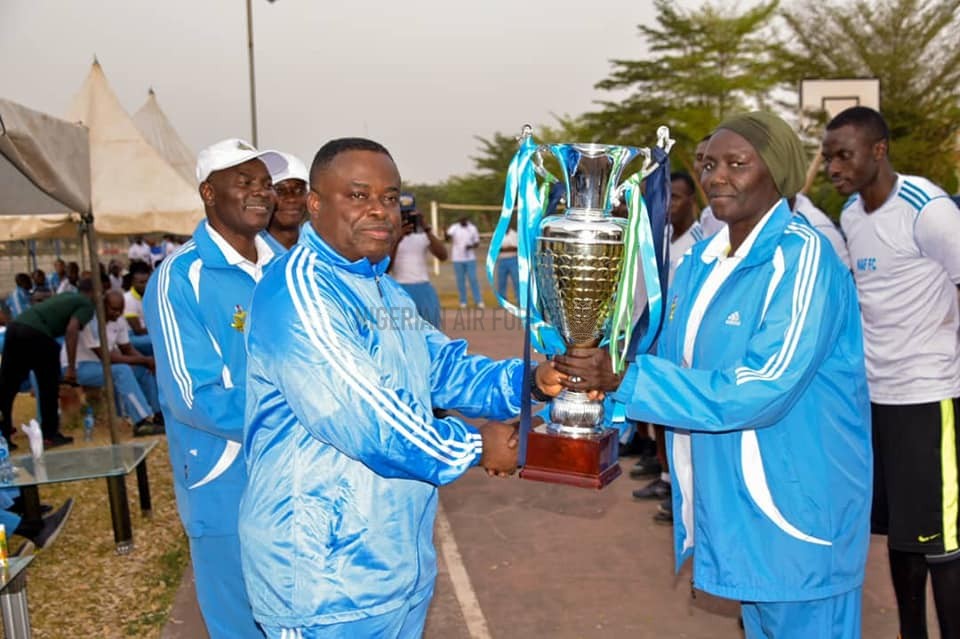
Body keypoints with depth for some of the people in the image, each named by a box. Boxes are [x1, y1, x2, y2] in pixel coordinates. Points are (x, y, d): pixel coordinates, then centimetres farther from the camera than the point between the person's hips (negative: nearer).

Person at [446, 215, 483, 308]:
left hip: (470, 258, 0)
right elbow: (447, 238, -18)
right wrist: (447, 236, -42)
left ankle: (478, 301, 1)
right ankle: (463, 301, 12)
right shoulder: (454, 228, -3)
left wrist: (471, 246, -16)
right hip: (458, 259, 0)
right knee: (460, 280, 4)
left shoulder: (473, 228, 2)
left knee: (473, 279, -3)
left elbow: (477, 243, 6)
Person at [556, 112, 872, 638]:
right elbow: (671, 361, 9)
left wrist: (625, 379, -30)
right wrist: (595, 373, -10)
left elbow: (762, 390, -28)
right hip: (730, 502, 7)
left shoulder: (801, 257, -18)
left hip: (797, 507, -7)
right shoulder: (701, 260, 6)